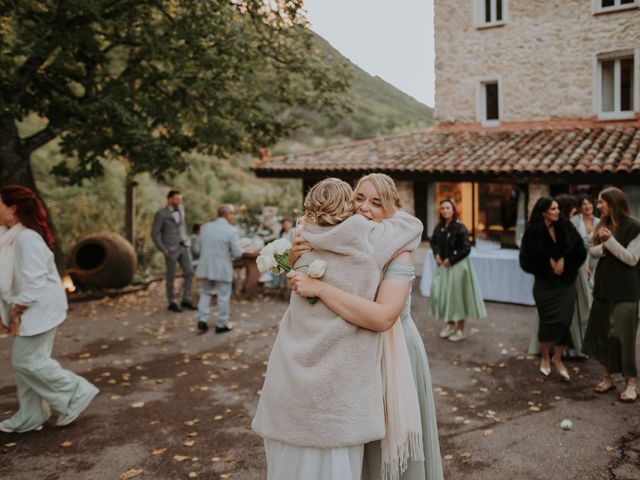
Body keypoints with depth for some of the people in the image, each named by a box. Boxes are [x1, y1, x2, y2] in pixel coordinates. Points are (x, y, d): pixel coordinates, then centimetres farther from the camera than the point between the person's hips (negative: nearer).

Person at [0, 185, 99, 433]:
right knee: (24, 361, 13)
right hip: (28, 311, 10)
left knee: (27, 361, -4)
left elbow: (33, 283, -26)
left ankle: (76, 394, 9)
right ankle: (30, 416, 24)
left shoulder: (27, 238, -23)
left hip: (38, 310, -10)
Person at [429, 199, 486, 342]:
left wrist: (451, 260, -14)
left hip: (458, 265, -6)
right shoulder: (439, 227, 3)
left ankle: (461, 330, 17)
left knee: (457, 294, 2)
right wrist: (437, 255, 4)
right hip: (443, 265, 6)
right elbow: (433, 242, 20)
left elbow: (466, 249, -16)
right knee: (440, 293, 5)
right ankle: (450, 324, 26)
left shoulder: (460, 227, -15)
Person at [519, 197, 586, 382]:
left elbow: (580, 250, -2)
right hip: (545, 283, -2)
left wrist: (564, 260, -13)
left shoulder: (566, 227, -1)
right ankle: (545, 358, 25)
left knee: (563, 321, -2)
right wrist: (548, 262, -12)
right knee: (547, 321, 7)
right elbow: (527, 259, -9)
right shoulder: (533, 231, -9)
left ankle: (558, 359, 14)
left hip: (566, 283, 2)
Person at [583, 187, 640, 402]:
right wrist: (603, 247, -13)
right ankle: (608, 377, 22)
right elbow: (593, 251, 8)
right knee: (601, 334, 10)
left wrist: (610, 241, -21)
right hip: (603, 287, 7)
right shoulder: (604, 225, 11)